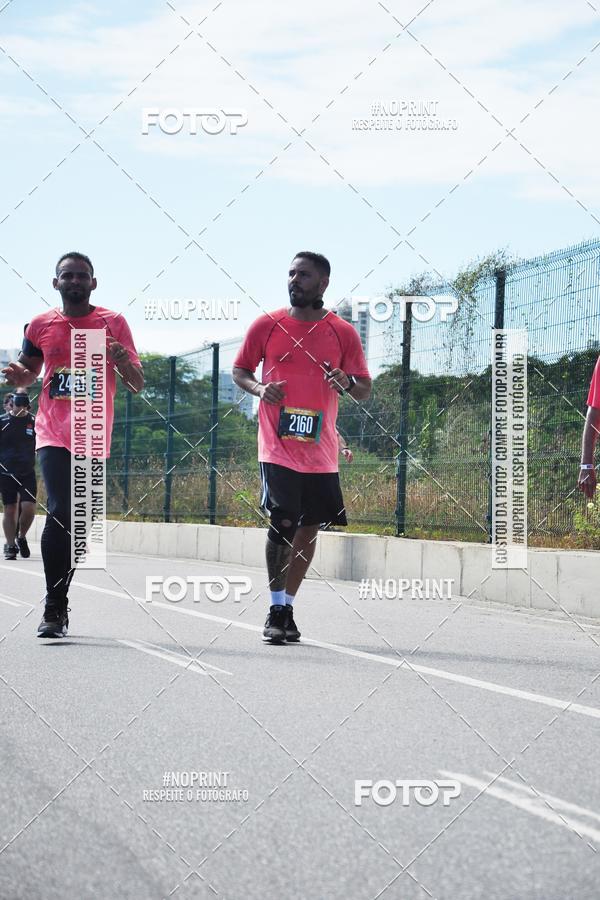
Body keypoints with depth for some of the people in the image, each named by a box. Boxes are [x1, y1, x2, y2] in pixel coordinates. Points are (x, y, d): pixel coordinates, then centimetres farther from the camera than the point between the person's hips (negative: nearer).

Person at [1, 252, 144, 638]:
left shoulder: (113, 323, 1)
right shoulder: (41, 325, 6)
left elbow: (138, 385, 1)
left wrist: (123, 361, -21)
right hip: (53, 435, 0)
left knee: (77, 522, 6)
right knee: (60, 513, -17)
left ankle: (57, 606, 21)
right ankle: (55, 607, -13)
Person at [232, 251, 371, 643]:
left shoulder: (343, 333, 5)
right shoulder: (267, 325, 3)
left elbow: (365, 389, 10)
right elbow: (240, 370, 12)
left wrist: (348, 383, -13)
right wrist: (259, 388, -9)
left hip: (321, 452, 2)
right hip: (278, 447, -2)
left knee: (309, 529, 6)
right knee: (282, 523, -13)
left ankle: (287, 608, 19)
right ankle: (277, 610, -2)